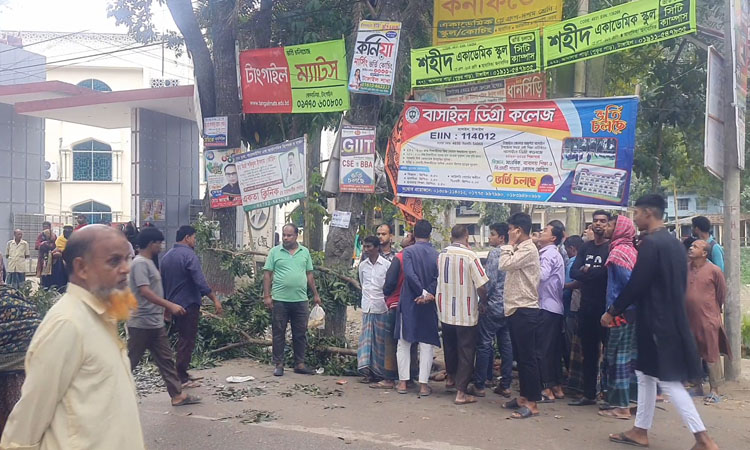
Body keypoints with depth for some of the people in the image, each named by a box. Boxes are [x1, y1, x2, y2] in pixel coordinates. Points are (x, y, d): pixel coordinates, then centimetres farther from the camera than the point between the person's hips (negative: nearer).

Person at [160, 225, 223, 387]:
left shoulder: (166, 256, 11)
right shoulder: (189, 255, -16)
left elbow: (163, 282, 18)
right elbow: (200, 282, -23)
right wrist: (215, 299, -19)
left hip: (173, 305, 8)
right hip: (188, 305, -8)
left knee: (183, 339, 18)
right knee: (188, 341, -1)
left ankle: (182, 373, 23)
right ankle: (182, 378, 2)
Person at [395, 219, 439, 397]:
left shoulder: (408, 251, -7)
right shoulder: (437, 254, 1)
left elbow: (409, 274, -18)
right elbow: (438, 278, -10)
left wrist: (423, 292, -12)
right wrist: (428, 294, -14)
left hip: (408, 303, -2)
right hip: (429, 305, 2)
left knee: (404, 342, 10)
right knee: (426, 344, 8)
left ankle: (403, 382, 13)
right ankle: (424, 384, 9)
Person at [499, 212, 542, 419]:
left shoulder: (528, 249, -12)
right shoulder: (519, 249, 16)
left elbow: (505, 264, -20)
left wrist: (510, 244, -12)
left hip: (525, 310, -10)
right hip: (516, 309, 10)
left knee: (528, 357, -6)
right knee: (520, 356, 14)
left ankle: (532, 403, 0)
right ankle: (524, 396, 23)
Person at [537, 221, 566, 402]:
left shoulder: (549, 253, -11)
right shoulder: (554, 253, 20)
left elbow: (542, 275, -26)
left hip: (547, 307, -10)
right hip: (555, 307, 10)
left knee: (543, 350, -6)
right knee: (554, 349, 13)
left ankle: (547, 390, -3)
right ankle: (557, 387, 19)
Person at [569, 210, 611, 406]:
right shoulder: (586, 247, 12)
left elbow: (608, 272, -20)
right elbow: (573, 272, 0)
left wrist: (586, 271, -10)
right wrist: (596, 273, -15)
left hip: (605, 307, -6)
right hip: (586, 307, 6)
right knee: (588, 352, 12)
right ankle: (589, 394, 21)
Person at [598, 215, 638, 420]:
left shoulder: (618, 251, -13)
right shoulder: (632, 250, 13)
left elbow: (628, 282, -20)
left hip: (622, 312, -9)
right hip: (633, 311, 9)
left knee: (617, 358, -2)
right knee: (631, 356, 14)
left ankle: (620, 406, 3)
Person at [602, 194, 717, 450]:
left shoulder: (650, 243, -17)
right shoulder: (674, 243, 11)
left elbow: (635, 285, -19)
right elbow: (679, 284, 17)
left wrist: (612, 311, -8)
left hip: (656, 321, -10)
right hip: (671, 318, 10)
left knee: (668, 380, -2)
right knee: (645, 374, 16)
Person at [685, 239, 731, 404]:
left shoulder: (714, 270, -9)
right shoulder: (685, 270, 4)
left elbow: (722, 293, 1)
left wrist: (713, 310, 10)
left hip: (708, 321, -5)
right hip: (689, 320, 5)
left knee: (711, 355, 0)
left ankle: (715, 391, 8)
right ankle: (698, 387, 27)